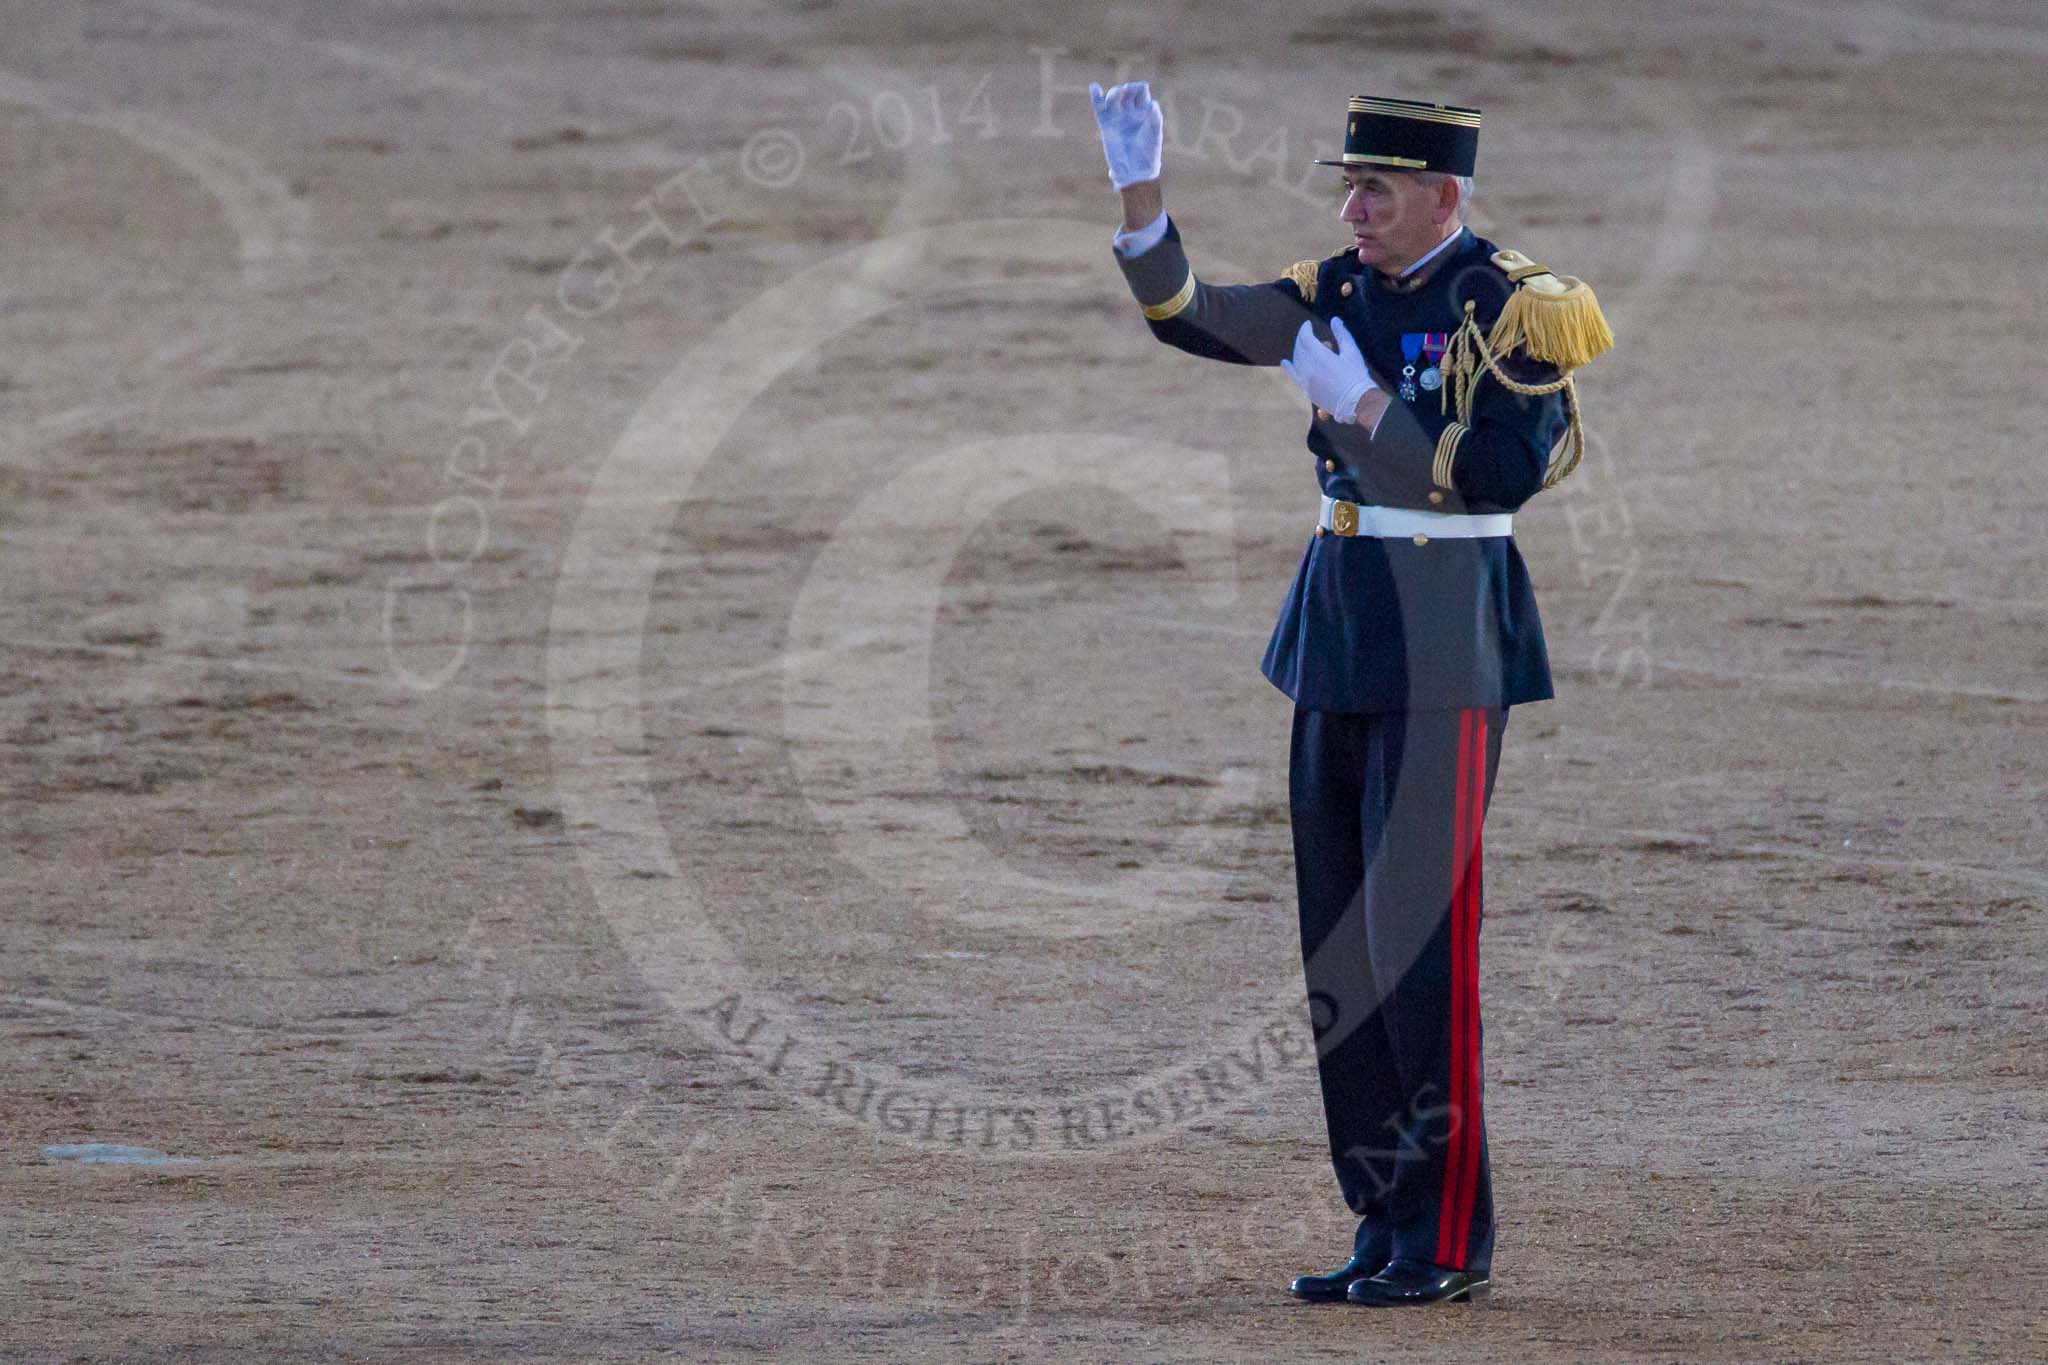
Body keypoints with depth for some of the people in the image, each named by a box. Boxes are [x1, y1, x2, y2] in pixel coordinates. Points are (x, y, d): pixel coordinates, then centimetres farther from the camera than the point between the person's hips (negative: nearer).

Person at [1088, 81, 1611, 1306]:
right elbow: (1189, 315, 5)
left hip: (1445, 642, -8)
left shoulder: (1507, 309, -9)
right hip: (1340, 629, 8)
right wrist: (1141, 193, -8)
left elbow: (1500, 473, -19)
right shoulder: (1343, 295, 11)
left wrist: (1358, 399, -17)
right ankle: (1388, 1221, 16)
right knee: (1343, 941, 9)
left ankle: (1452, 1240, -2)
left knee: (1424, 936, -8)